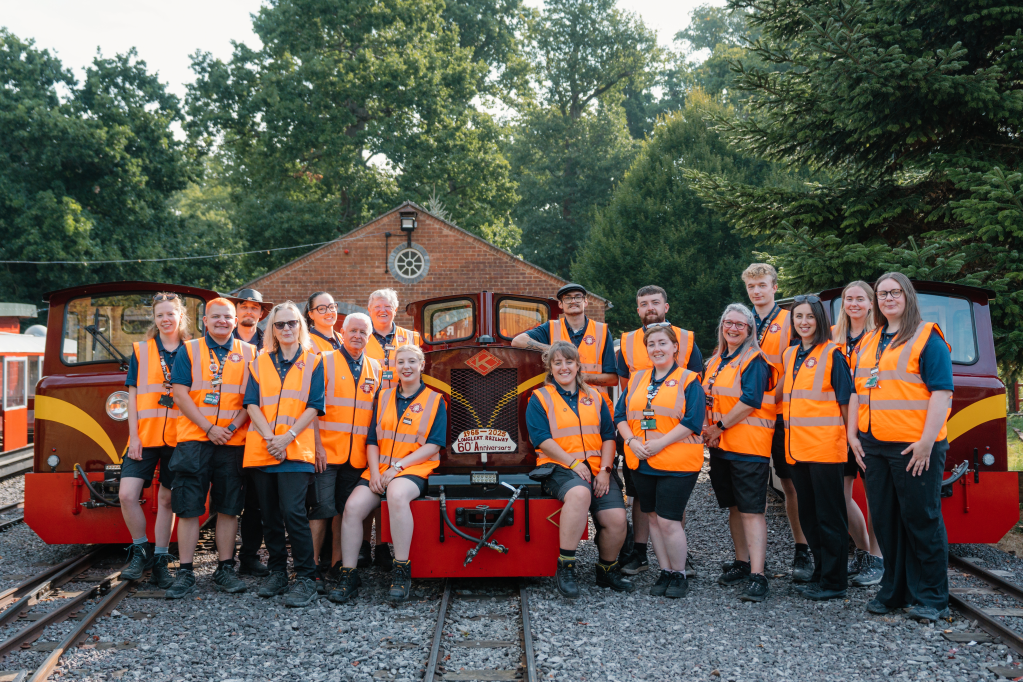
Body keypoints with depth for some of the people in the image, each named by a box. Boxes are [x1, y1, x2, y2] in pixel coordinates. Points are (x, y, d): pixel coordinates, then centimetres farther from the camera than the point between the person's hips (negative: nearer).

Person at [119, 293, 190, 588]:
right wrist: (133, 436, -3)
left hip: (178, 438, 0)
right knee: (127, 494, -11)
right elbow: (133, 395, 5)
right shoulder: (141, 350, 8)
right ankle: (140, 550, 9)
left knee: (167, 499, 5)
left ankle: (160, 561, 16)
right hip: (145, 436, 1)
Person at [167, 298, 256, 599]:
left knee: (229, 507, 6)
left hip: (234, 441, 1)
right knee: (188, 507, -1)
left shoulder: (248, 353, 9)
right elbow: (180, 394, -2)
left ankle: (225, 569, 15)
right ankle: (185, 573, 6)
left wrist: (234, 426, -10)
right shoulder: (189, 351, 6)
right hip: (193, 438, -1)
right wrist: (209, 428, -10)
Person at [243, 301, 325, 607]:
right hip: (261, 449, 4)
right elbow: (252, 404, 5)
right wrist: (269, 437, -10)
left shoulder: (313, 362, 8)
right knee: (270, 514, 7)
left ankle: (306, 578, -9)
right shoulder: (260, 363, 15)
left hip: (296, 448, -3)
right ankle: (277, 572, 20)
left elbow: (314, 407, 0)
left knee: (293, 511, -15)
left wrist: (287, 437, -11)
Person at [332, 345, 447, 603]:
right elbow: (373, 440, 14)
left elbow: (433, 445, -3)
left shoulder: (434, 400, 5)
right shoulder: (384, 397, 17)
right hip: (380, 469, 4)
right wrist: (375, 472, -5)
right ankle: (348, 575, -10)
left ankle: (402, 571, -29)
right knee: (353, 506, -22)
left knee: (397, 493, -38)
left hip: (415, 468, -4)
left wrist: (398, 466, -13)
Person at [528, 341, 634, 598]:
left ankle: (607, 570, 12)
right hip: (560, 468, -4)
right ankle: (565, 568, -29)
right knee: (579, 493, -38)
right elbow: (541, 439, -5)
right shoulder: (540, 398, 6)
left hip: (597, 469, 4)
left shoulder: (594, 398, 19)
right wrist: (573, 463, -13)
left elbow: (608, 436, 13)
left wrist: (604, 470, -3)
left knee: (616, 518, -17)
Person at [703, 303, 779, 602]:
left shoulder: (754, 361, -8)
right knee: (734, 507, 15)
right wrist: (708, 427, 4)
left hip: (749, 445, -8)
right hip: (720, 446, 8)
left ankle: (757, 576, -10)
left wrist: (720, 427, -13)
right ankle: (742, 563, 26)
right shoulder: (716, 361, 16)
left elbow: (750, 402, -17)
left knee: (752, 510, -9)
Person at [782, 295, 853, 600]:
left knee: (830, 516, -1)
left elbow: (845, 400, -7)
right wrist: (790, 437, 15)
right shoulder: (789, 355, 15)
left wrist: (851, 437, -9)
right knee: (808, 516, 13)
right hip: (796, 447, 7)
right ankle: (820, 575, 24)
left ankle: (834, 582, 7)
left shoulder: (833, 354, -5)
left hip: (825, 446, -7)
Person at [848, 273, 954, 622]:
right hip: (874, 446, 6)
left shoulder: (926, 338, -5)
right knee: (884, 520, 11)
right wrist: (853, 434, 9)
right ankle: (894, 590, 22)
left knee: (921, 520, 0)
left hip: (914, 447, -6)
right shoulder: (868, 342, 16)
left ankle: (930, 598, 11)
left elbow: (942, 392, -12)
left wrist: (927, 442, -18)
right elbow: (857, 391, 19)